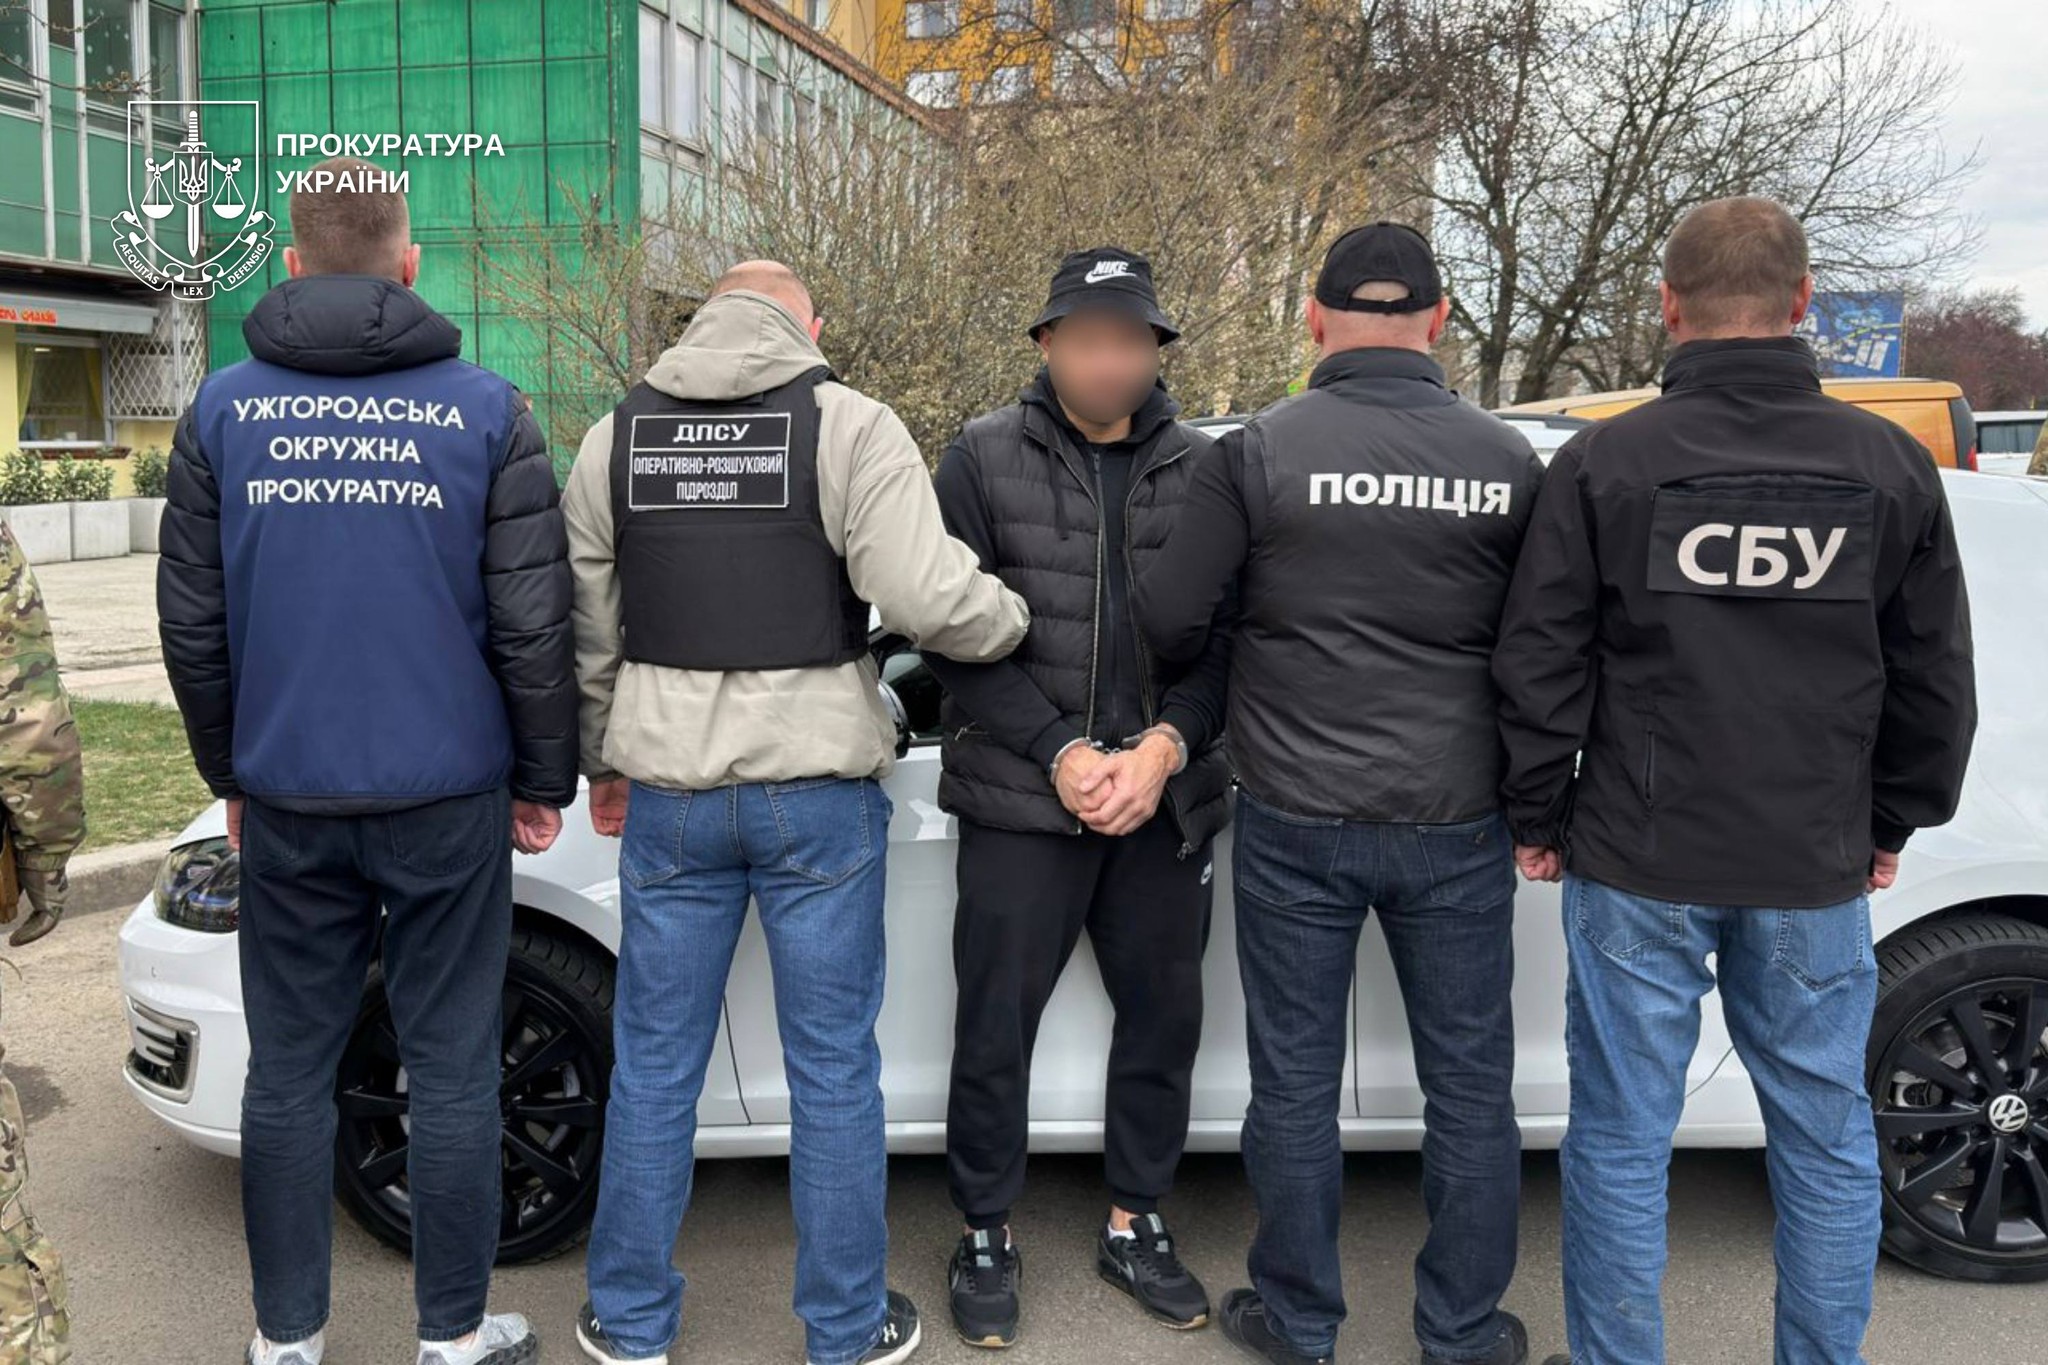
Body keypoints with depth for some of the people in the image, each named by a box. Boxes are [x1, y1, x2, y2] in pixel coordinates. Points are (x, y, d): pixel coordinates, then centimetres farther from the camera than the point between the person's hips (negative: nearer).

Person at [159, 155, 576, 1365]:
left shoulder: (224, 411, 3)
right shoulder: (485, 410, -4)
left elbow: (192, 623, 7)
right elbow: (532, 624, -5)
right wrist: (544, 781, 6)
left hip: (287, 801, 2)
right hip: (446, 798, -2)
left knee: (291, 1069, 13)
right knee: (451, 1071, 7)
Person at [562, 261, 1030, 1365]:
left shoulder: (615, 439, 6)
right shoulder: (851, 425, -7)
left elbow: (585, 631, 11)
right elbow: (925, 597, -17)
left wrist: (599, 761, 23)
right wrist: (1017, 618, 2)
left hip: (667, 791, 3)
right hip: (817, 790, -3)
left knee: (654, 1064, 14)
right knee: (834, 1070, 9)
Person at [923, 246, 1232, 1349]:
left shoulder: (1201, 468, 7)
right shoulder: (984, 459, 1)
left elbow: (1229, 633, 3)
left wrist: (1166, 745, -13)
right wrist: (1063, 753, -13)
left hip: (1167, 798, 3)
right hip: (1021, 798, -2)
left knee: (1163, 1015, 12)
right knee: (995, 1023, 4)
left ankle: (1135, 1224, 32)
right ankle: (986, 1236, 24)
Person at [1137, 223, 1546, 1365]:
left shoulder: (1261, 451, -10)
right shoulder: (1510, 460, -4)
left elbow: (1169, 619, -7)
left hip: (1297, 820, -1)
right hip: (1458, 820, 2)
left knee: (1295, 1082, 14)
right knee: (1469, 1085, 16)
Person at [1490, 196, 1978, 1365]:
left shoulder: (1605, 462, -8)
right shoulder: (1891, 466, 0)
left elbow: (1542, 666, -6)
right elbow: (1935, 679, 7)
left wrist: (1538, 817, 6)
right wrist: (1892, 824, 18)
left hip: (1638, 865, -2)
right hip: (1818, 871, 3)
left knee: (1623, 1137, 8)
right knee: (1826, 1137, 17)